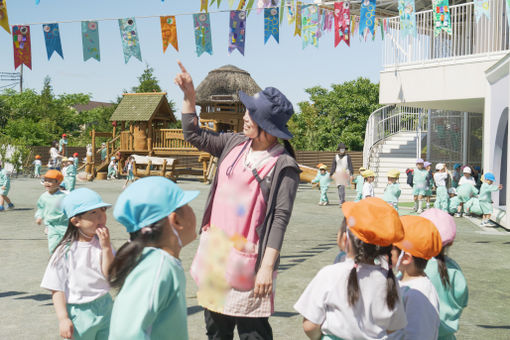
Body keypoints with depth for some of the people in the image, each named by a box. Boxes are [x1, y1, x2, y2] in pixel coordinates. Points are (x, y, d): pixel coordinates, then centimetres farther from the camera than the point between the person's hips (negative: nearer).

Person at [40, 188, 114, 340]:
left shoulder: (103, 243, -4)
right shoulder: (65, 251, -14)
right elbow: (57, 289, -10)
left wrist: (106, 247, -18)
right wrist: (63, 319, -14)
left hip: (105, 308, 4)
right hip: (78, 313, -4)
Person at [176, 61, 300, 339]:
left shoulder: (283, 166, -13)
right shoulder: (235, 144, 8)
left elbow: (280, 217, -16)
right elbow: (194, 136, 18)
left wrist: (267, 266, -21)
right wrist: (189, 95, 11)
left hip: (247, 259, -7)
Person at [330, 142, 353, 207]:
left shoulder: (347, 156, -1)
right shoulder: (336, 157, 8)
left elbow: (350, 166, -2)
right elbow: (333, 166, 10)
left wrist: (351, 174, -8)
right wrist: (332, 174, 5)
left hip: (345, 174, -4)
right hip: (338, 174, 4)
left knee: (342, 187, -16)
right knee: (339, 187, 5)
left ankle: (342, 202, -17)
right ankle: (343, 201, 18)